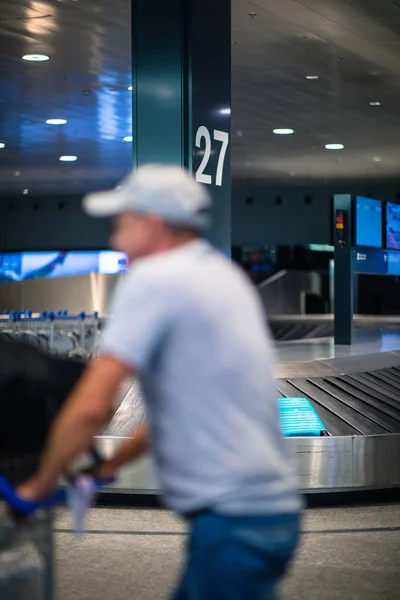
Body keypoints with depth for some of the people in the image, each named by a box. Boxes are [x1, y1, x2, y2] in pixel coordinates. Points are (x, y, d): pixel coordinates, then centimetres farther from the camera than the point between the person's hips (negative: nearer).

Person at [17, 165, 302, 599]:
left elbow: (92, 408, -15)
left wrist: (40, 485, -1)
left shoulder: (153, 279, -10)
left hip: (233, 519, -9)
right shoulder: (222, 274, 16)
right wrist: (110, 464, 26)